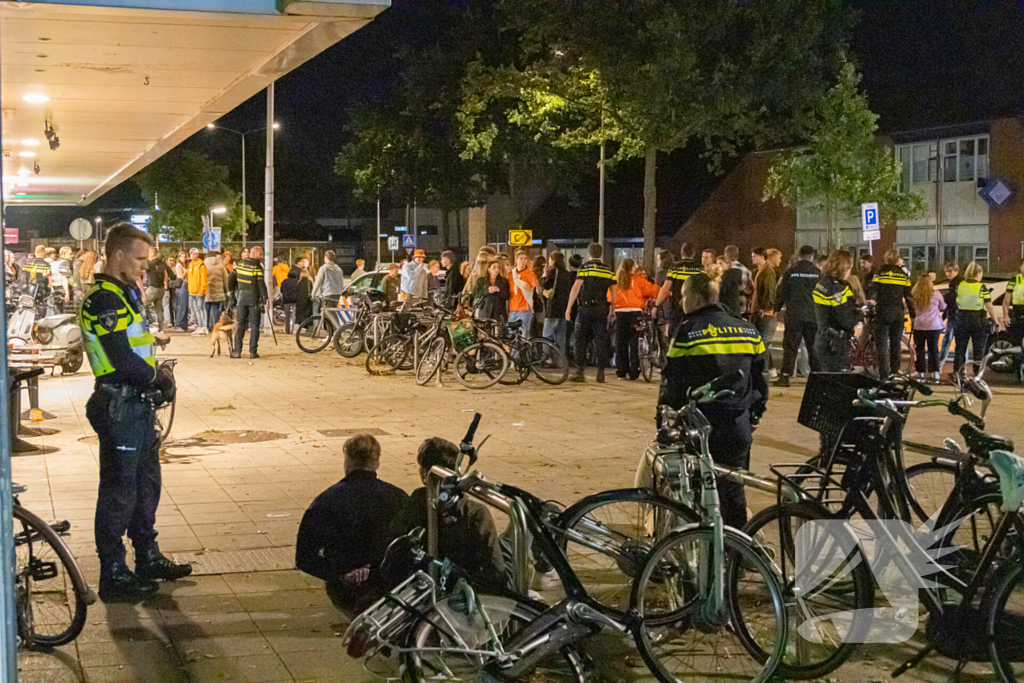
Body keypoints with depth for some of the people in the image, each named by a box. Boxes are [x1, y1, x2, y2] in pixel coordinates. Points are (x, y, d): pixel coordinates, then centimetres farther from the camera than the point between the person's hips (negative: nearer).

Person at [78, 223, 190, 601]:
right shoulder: (104, 300, -18)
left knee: (147, 484, 19)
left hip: (138, 405, 10)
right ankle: (113, 576, 6)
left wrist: (158, 375, 6)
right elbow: (123, 361, -24)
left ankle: (148, 559, 32)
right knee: (119, 493, -2)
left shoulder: (126, 293, 14)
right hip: (119, 409, -10)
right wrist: (161, 380, -10)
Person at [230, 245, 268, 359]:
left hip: (241, 298, 4)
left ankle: (237, 351, 4)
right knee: (254, 325, 4)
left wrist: (233, 291, 20)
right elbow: (261, 284, -16)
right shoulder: (257, 267, -12)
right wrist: (265, 298, -9)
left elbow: (230, 281, 6)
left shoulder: (238, 265, 4)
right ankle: (253, 352, 2)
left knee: (240, 324, 9)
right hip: (254, 299, -4)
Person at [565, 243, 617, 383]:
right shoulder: (609, 271, 9)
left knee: (581, 340, 4)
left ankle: (579, 371, 0)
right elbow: (614, 292, 9)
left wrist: (569, 307, -6)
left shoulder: (585, 268, -2)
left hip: (586, 308, -3)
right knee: (601, 340, 7)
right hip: (602, 310, 3)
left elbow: (576, 288, -8)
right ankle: (601, 372, 5)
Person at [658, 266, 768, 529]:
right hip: (740, 426, 5)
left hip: (704, 427, -5)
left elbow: (673, 382, -9)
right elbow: (761, 377, 15)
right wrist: (756, 413, 24)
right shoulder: (748, 330, 8)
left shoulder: (689, 332, -9)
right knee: (734, 491, 17)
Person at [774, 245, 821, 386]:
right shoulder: (818, 273, 0)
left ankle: (785, 376, -9)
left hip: (793, 315, -1)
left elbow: (781, 292, 0)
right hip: (813, 315, 1)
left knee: (790, 346, -1)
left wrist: (777, 309, 12)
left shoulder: (790, 271, -2)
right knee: (813, 345, 12)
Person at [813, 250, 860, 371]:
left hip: (822, 342, 10)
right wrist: (859, 313, -1)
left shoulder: (821, 282, 9)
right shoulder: (837, 288, -20)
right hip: (835, 347, -10)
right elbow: (848, 321, -22)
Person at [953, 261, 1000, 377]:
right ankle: (977, 375, 12)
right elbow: (989, 308, -9)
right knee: (978, 350, 9)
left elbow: (956, 303, 6)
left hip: (962, 320, 2)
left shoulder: (959, 286, -1)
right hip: (979, 322, -2)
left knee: (960, 348, 11)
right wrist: (995, 321, 1)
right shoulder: (982, 288, -10)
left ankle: (957, 373, 10)